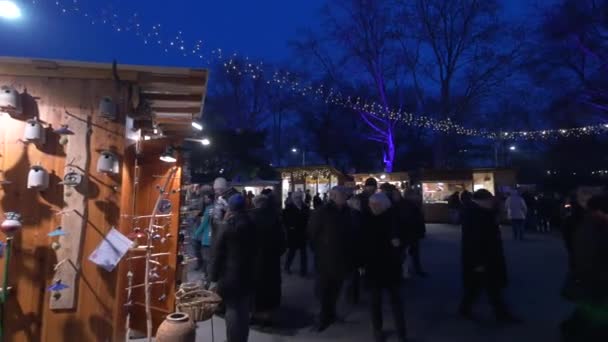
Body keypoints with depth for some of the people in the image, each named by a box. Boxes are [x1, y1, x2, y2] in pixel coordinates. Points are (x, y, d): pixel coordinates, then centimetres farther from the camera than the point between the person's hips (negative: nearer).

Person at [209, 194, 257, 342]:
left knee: (232, 312, 6)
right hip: (247, 275, 4)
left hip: (230, 276, -4)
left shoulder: (227, 227, -12)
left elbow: (218, 254, -10)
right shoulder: (251, 225, -1)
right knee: (244, 312, 15)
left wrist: (214, 278, -5)